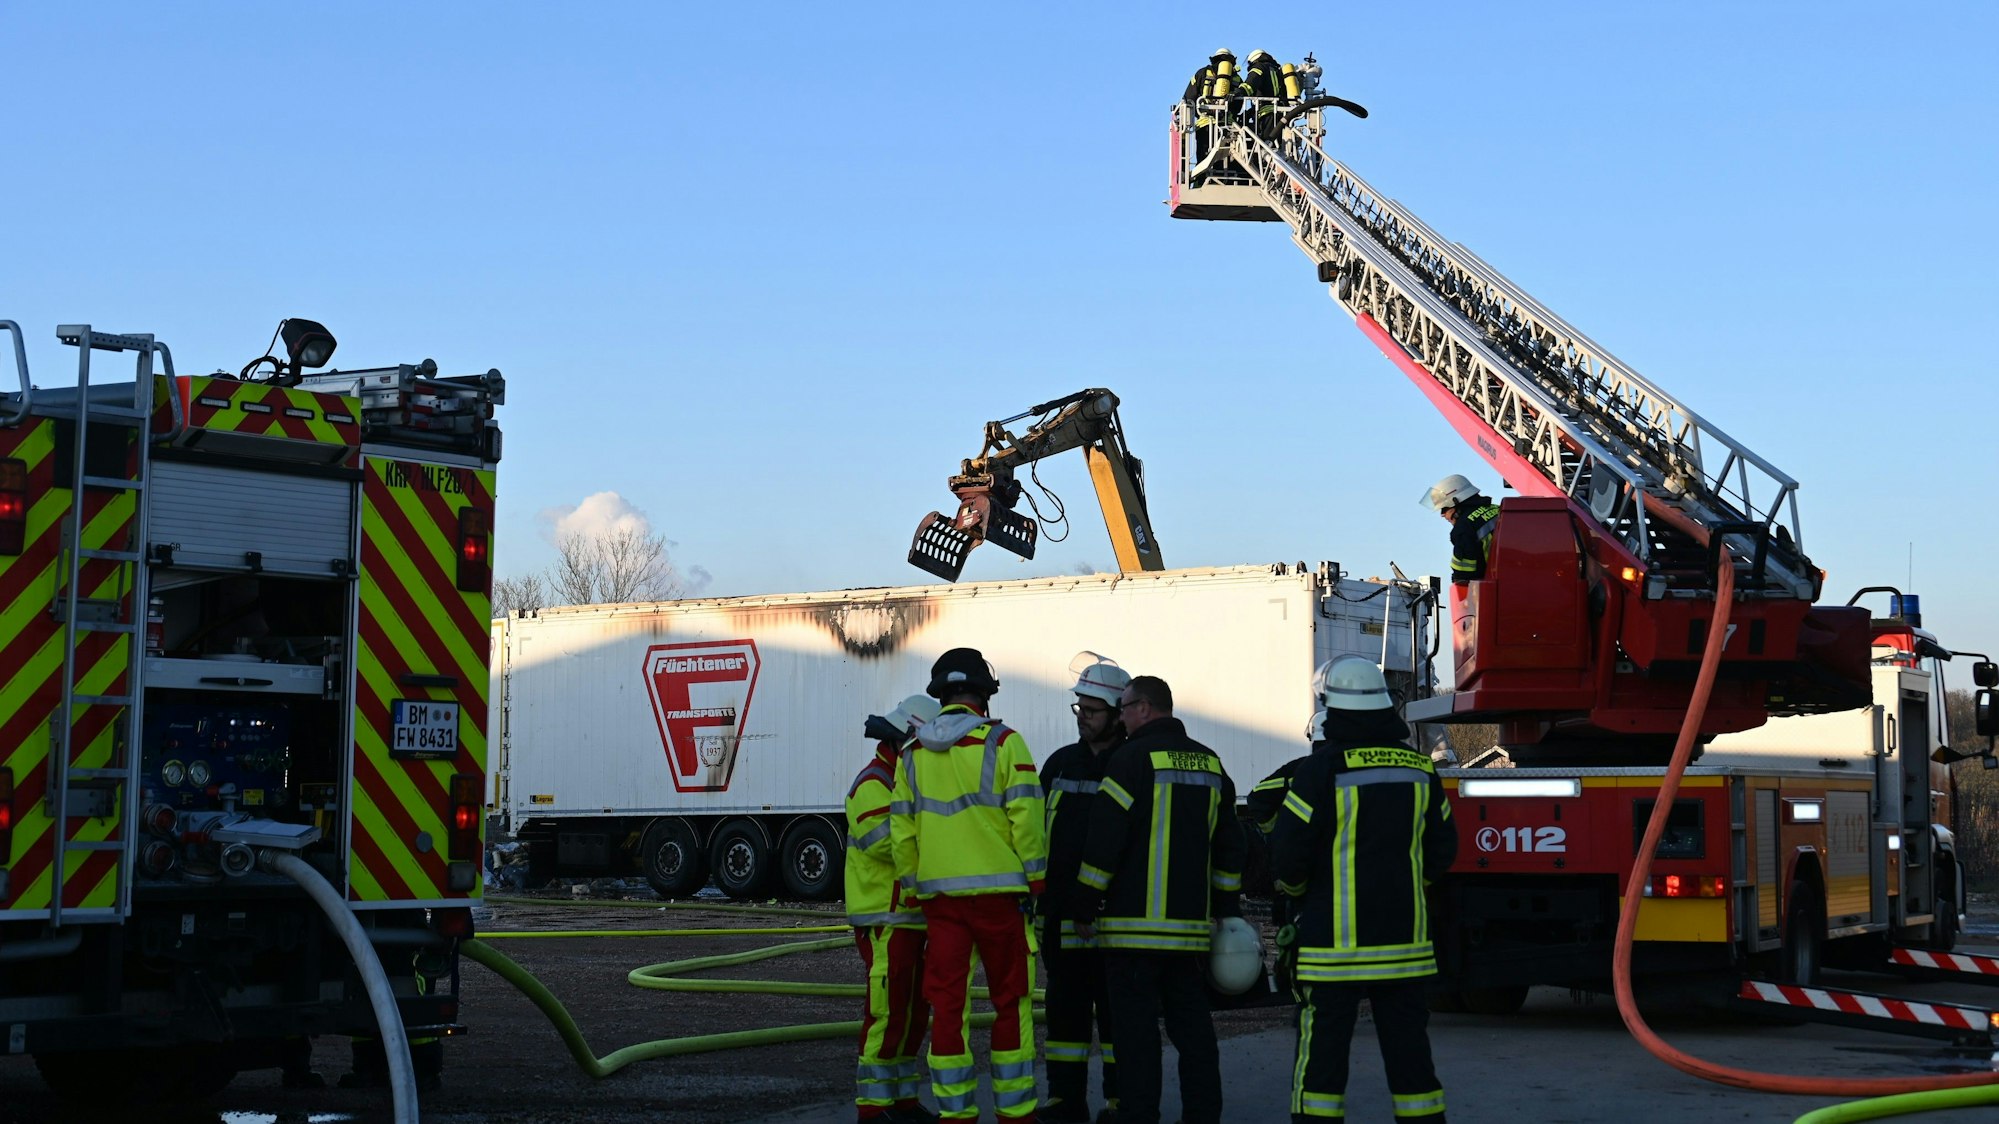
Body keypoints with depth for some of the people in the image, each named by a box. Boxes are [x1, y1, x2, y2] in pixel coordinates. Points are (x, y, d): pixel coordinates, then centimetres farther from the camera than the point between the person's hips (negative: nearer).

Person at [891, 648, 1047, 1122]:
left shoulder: (913, 756, 10)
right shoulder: (1002, 743, -3)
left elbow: (901, 831, 10)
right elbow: (1027, 816, -9)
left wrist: (915, 888, 16)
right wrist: (1035, 882, -2)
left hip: (938, 895, 3)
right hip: (998, 889, -3)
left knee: (946, 1003, 4)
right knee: (1011, 1002, 6)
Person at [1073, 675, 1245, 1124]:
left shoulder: (1132, 759, -8)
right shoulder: (1209, 764, 14)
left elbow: (1103, 842, -11)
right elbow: (1231, 847, 17)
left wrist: (1085, 908, -3)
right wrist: (1228, 911, 22)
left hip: (1135, 926, -6)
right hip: (1192, 927, 7)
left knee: (1136, 1032, -4)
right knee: (1193, 1029, 10)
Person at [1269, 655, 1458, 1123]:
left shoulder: (1322, 769, -11)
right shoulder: (1419, 769, 6)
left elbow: (1287, 852, -11)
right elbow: (1441, 850, 13)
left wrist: (1292, 888, 10)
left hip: (1335, 942, -5)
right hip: (1404, 940, 5)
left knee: (1322, 1052, 0)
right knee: (1408, 1049, 9)